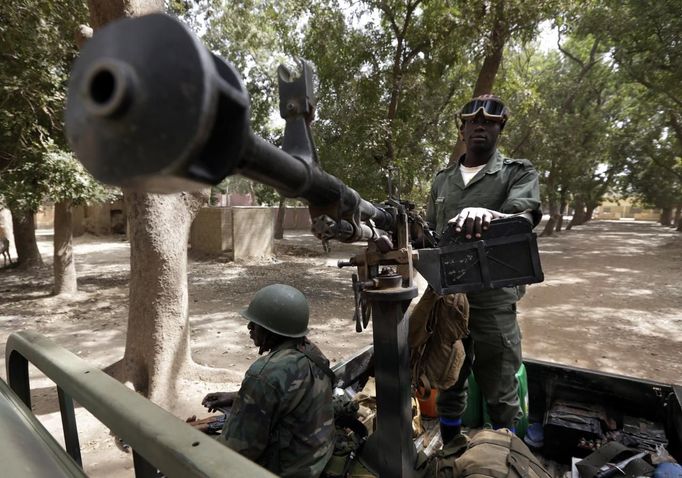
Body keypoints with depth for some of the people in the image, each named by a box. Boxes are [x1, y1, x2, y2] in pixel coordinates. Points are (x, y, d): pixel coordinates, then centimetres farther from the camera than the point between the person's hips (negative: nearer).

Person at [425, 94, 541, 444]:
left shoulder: (519, 172, 1)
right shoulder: (442, 179, 13)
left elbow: (527, 212, -20)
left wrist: (489, 215, -41)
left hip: (494, 300, -3)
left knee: (501, 394, 7)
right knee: (447, 382, 17)